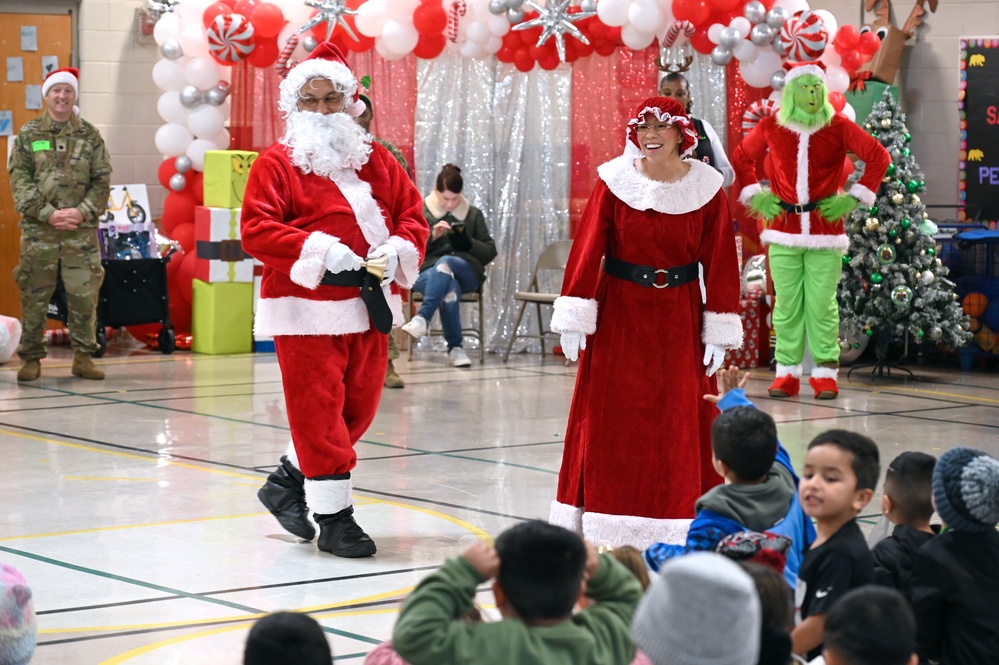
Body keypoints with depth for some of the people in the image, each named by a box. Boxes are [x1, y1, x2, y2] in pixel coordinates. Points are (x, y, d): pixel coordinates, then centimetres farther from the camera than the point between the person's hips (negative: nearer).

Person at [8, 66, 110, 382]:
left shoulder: (90, 136, 7)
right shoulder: (28, 135, 4)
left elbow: (102, 181, 5)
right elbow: (19, 181, -1)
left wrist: (82, 212, -10)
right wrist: (47, 214, -12)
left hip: (81, 230, 1)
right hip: (38, 229, -1)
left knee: (84, 294, 0)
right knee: (34, 296, 2)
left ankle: (84, 356, 11)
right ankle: (31, 358, 11)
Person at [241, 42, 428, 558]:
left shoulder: (376, 160, 12)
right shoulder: (276, 164, -3)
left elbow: (411, 214, 12)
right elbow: (255, 230, -12)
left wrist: (397, 248, -11)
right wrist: (320, 250, -23)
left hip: (367, 306, 6)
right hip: (306, 307, -6)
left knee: (357, 407, 13)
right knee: (319, 409, -5)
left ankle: (286, 482, 30)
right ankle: (334, 519, 1)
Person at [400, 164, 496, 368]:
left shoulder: (474, 215, 14)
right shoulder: (421, 213, 11)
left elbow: (490, 252, 12)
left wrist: (469, 244, -9)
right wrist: (431, 236, -11)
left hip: (466, 273, 1)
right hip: (427, 272, -1)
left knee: (444, 263, -37)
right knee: (449, 285, -38)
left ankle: (422, 318, -46)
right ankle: (455, 349, -32)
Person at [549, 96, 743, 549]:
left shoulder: (706, 188, -2)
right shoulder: (614, 181, -4)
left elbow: (720, 263, 0)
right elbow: (587, 249, -6)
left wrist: (719, 335, -4)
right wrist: (573, 321, -11)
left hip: (679, 320, 0)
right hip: (619, 314, 0)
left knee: (680, 426, 2)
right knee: (610, 424, 3)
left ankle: (679, 532, 10)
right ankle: (605, 528, 12)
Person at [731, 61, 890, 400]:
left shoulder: (839, 126, 0)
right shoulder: (770, 127, 5)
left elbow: (879, 156, 1)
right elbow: (741, 158, 19)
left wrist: (854, 197, -3)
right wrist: (755, 195, 10)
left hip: (825, 227, -1)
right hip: (784, 228, 2)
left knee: (822, 303, -4)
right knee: (787, 303, 1)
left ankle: (825, 374, 1)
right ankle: (787, 373, 7)